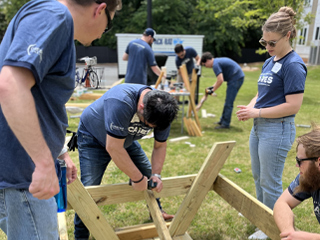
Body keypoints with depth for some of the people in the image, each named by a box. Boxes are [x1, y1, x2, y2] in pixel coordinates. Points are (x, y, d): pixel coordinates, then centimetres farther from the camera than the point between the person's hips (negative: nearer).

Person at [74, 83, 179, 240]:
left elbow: (160, 146, -7)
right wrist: (137, 178, -30)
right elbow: (114, 148, -39)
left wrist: (156, 174, -19)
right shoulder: (121, 103, -43)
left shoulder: (161, 110, -21)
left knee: (149, 177, 5)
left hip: (126, 138, 6)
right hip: (94, 138, -5)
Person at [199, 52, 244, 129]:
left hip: (236, 78, -11)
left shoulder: (215, 64, -16)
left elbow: (220, 80, -23)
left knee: (229, 103, -5)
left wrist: (213, 90, -11)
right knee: (228, 101, 17)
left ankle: (225, 124, 2)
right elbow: (220, 78, 21)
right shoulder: (218, 61, 16)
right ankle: (223, 120, 28)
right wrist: (212, 87, 16)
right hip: (239, 77, 11)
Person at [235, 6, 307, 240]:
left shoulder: (293, 65, -16)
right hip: (259, 127, 9)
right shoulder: (269, 62, 10)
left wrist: (257, 112, -18)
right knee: (258, 177, 21)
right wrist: (249, 108, -3)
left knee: (270, 182, 5)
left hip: (277, 130, -9)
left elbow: (293, 106, -22)